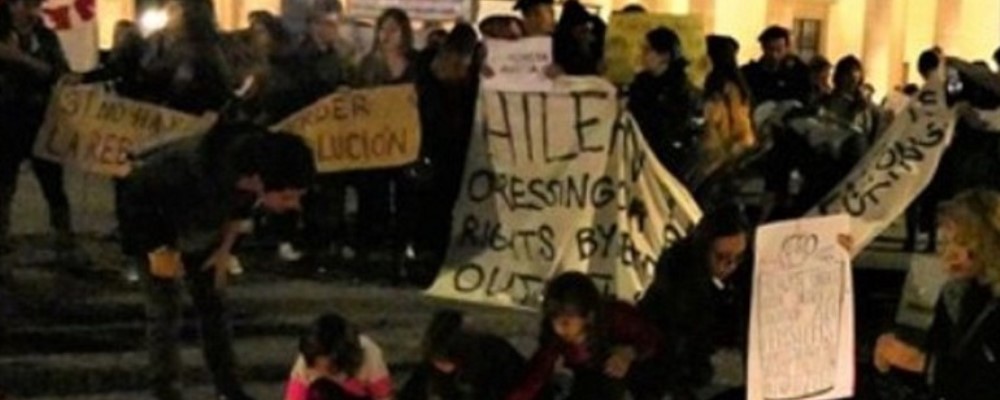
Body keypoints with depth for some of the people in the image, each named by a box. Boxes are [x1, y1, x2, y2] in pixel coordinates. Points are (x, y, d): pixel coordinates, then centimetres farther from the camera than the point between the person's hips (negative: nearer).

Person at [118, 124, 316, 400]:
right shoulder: (191, 174, -47)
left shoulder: (257, 163, -26)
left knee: (212, 305, 11)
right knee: (164, 313, -6)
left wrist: (226, 247, 1)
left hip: (201, 228, 6)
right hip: (153, 221, -5)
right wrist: (158, 251, -22)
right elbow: (135, 195, -30)